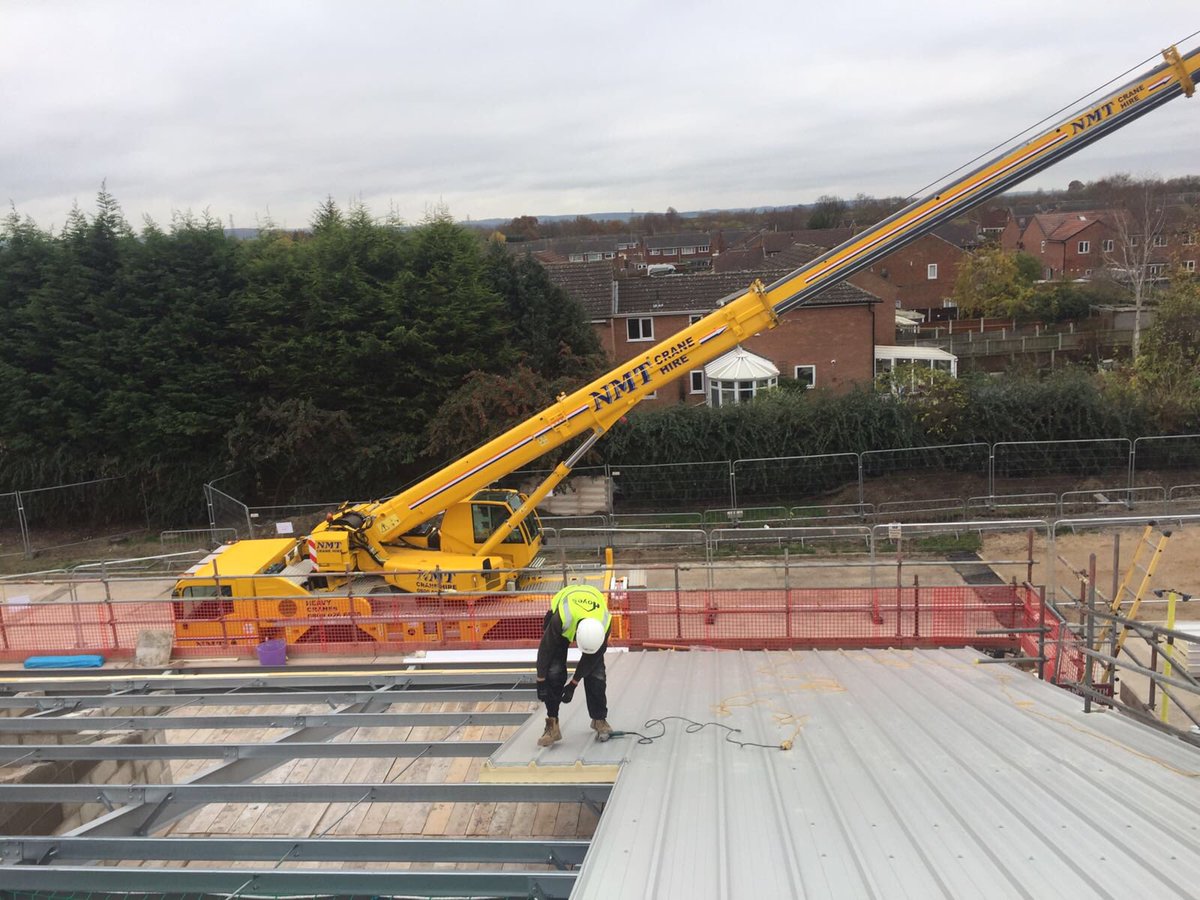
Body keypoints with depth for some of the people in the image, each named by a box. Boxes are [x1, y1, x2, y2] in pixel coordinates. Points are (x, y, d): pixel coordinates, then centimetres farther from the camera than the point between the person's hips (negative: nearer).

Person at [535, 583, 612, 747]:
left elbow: (591, 657, -20)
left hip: (593, 615, 1)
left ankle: (600, 720, 11)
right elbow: (545, 649, -27)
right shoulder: (561, 619, -45)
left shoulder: (604, 625, -38)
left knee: (596, 672, -7)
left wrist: (573, 684, -14)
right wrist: (541, 681, -18)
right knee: (554, 671, -14)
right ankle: (552, 725, -5)